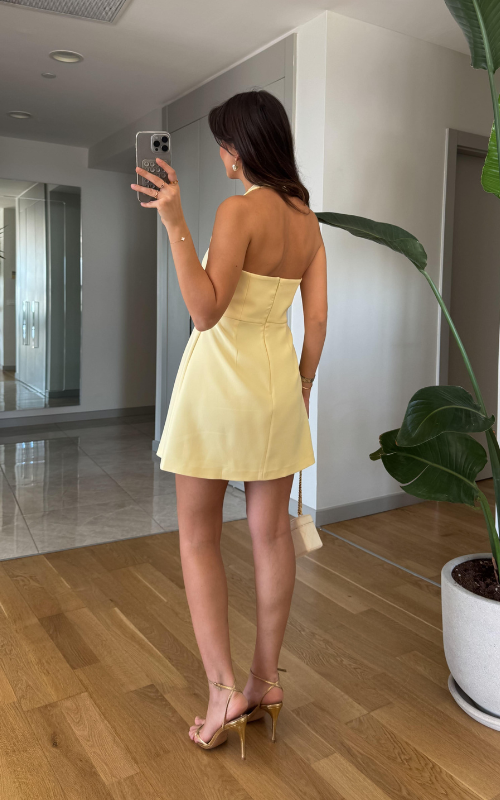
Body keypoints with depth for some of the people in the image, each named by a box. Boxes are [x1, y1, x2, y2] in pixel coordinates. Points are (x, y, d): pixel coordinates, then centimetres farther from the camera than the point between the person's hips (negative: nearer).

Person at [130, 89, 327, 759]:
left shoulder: (240, 209, -13)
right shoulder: (308, 219, 8)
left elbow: (206, 312, -20)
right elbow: (317, 320, 7)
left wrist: (175, 224, -23)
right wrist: (302, 388, 17)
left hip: (221, 378, -6)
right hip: (279, 377, 7)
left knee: (199, 535, 7)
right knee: (271, 530, 11)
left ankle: (224, 691, 8)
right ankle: (266, 679, 24)